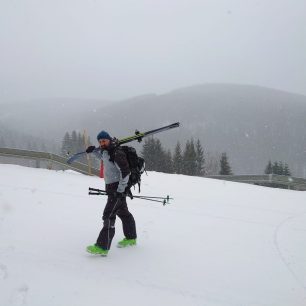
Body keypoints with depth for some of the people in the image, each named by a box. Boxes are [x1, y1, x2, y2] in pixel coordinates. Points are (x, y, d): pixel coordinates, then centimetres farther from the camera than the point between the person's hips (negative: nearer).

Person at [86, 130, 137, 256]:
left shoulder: (117, 153, -21)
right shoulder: (106, 151, 8)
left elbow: (126, 172, -24)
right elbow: (102, 157, 34)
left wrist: (120, 190, -23)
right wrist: (93, 150, 15)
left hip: (117, 188, -10)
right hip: (111, 188, 10)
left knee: (108, 215, -16)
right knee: (123, 212, 22)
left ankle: (102, 247, -18)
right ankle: (131, 238, 38)